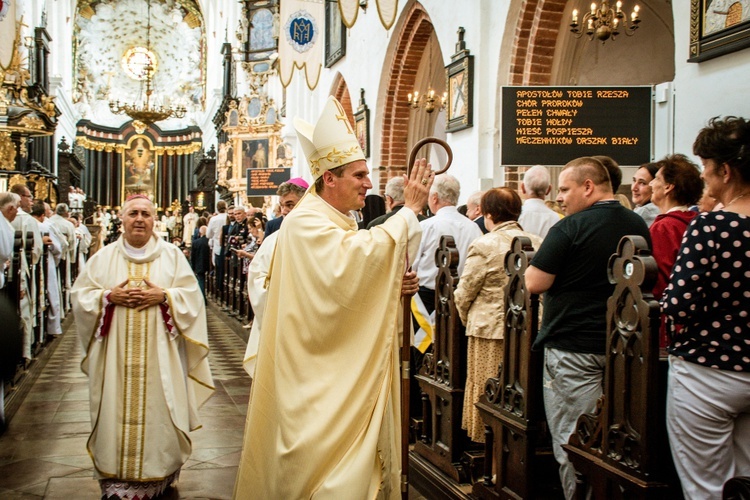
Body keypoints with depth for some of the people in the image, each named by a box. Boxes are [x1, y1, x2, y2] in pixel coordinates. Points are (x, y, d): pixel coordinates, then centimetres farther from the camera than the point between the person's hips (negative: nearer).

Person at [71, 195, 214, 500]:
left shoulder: (172, 255, 6)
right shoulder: (104, 257, 9)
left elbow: (192, 295, 2)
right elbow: (80, 295, 7)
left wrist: (162, 296, -14)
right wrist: (109, 296, -10)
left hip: (159, 353, -1)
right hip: (116, 356, 1)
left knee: (157, 410, 0)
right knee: (117, 411, 1)